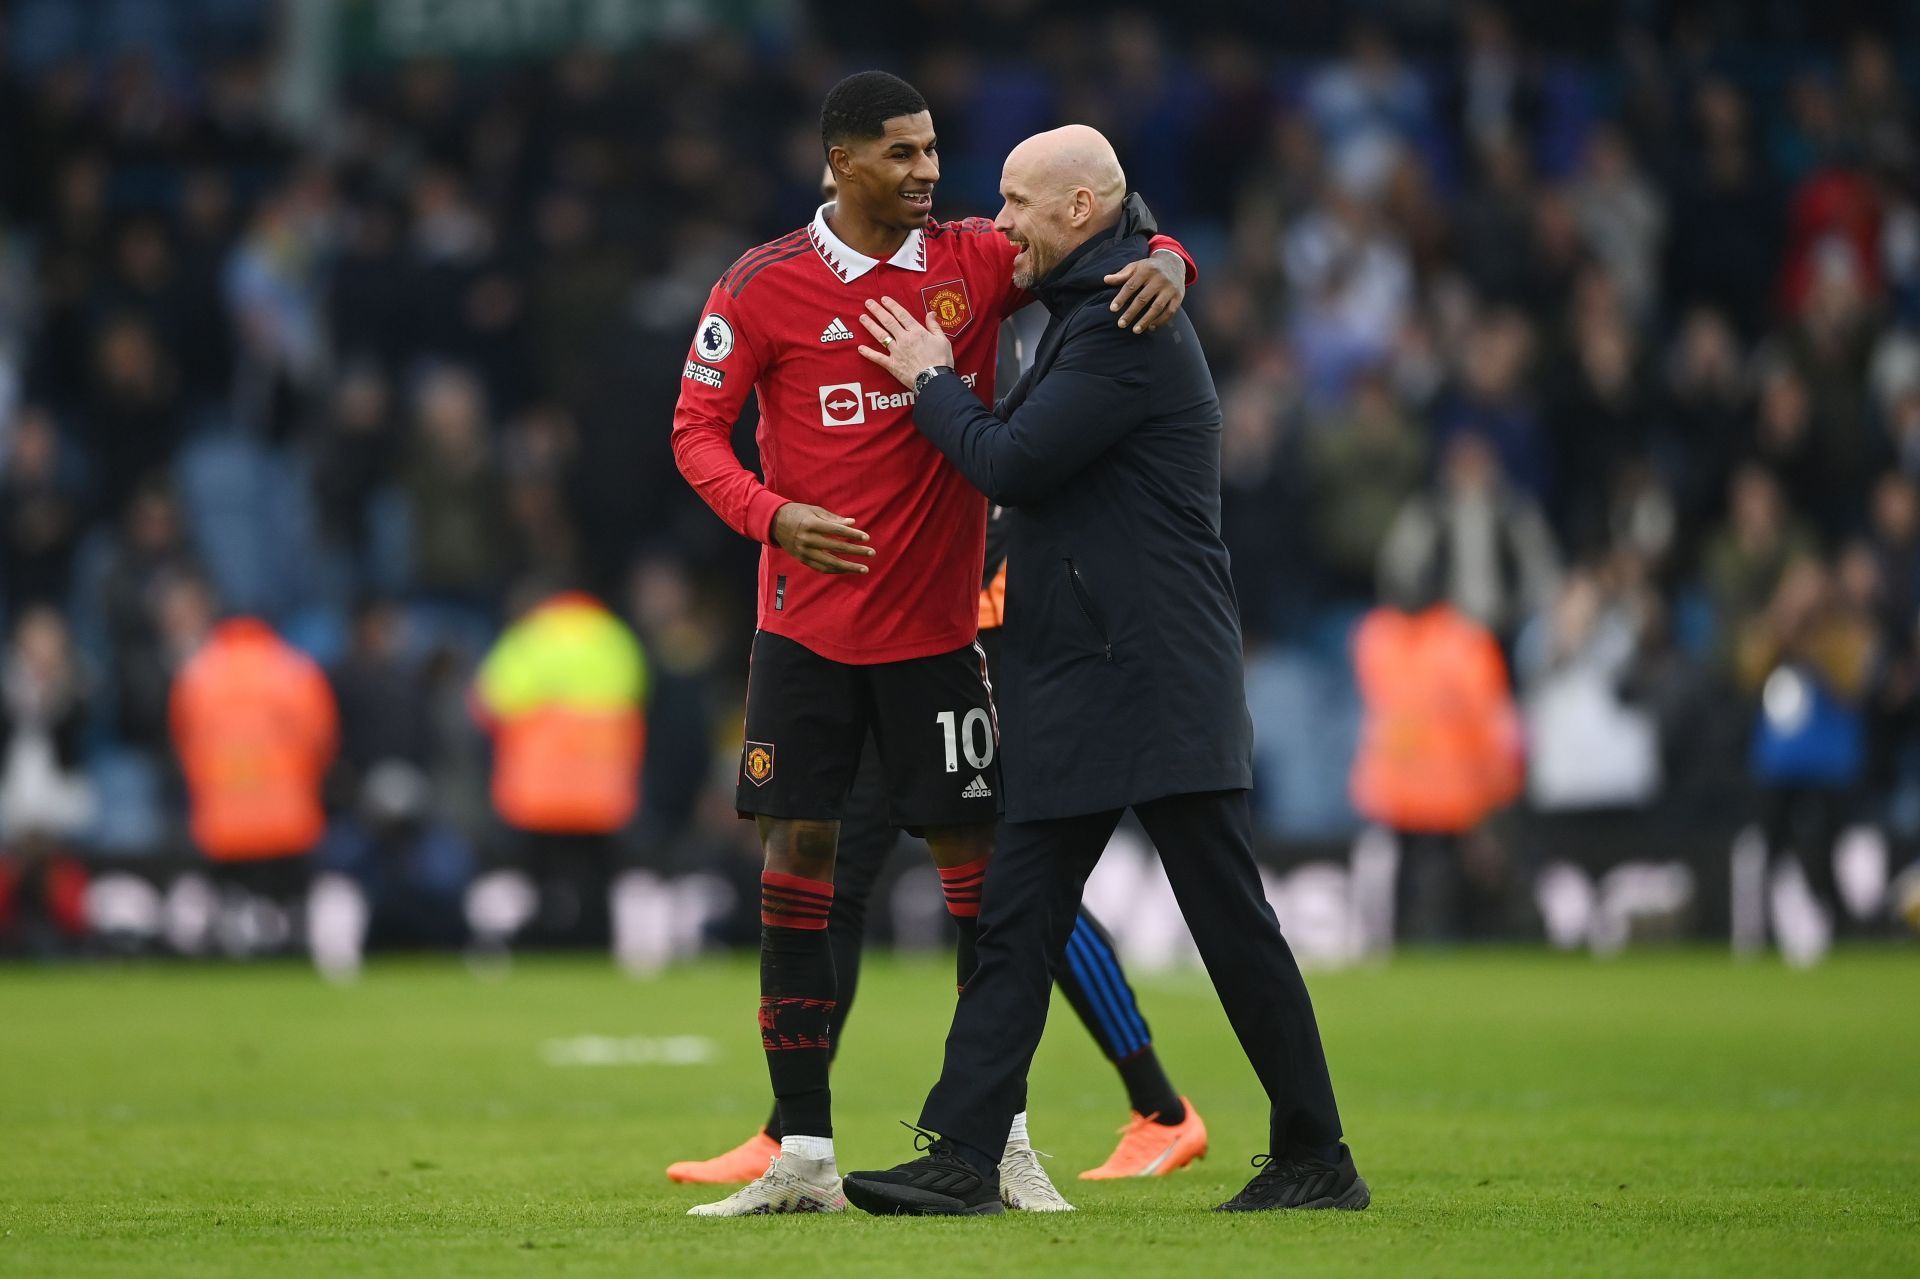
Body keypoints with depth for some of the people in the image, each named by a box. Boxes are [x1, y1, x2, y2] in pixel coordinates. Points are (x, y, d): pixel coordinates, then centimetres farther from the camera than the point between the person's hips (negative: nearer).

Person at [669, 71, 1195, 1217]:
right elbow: (698, 430, 0)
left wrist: (1164, 265, -17)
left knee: (978, 863, 1)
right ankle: (805, 1157, 4)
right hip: (808, 632, -1)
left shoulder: (976, 261, 2)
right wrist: (773, 516, -19)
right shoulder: (766, 287, -3)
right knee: (796, 862, -2)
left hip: (938, 630, 1)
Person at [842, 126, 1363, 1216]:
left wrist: (933, 381, -1)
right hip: (1078, 685, 10)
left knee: (1231, 921, -5)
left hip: (1160, 683, -10)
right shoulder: (1089, 314, 19)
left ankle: (1317, 1158, 2)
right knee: (1017, 921, 5)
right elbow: (1033, 460, 25)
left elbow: (1013, 463, -16)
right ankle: (963, 1159, 3)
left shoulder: (1127, 327, -13)